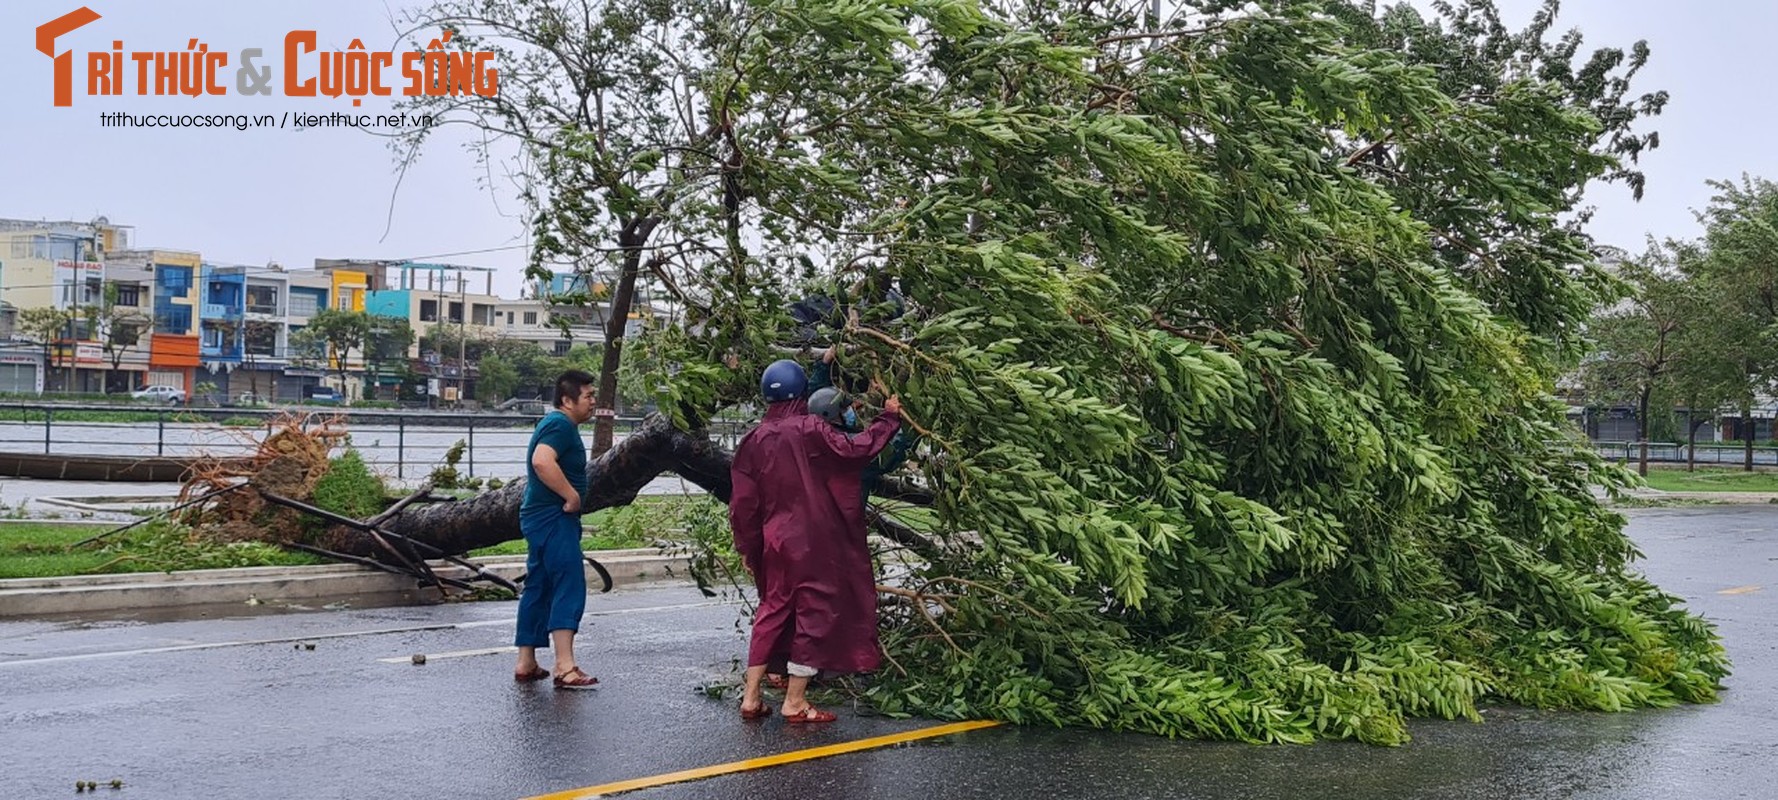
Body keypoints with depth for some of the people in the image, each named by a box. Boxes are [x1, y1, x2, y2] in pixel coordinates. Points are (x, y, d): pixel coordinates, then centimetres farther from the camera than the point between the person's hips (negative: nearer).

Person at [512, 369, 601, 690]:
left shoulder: (555, 424, 19)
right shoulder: (560, 425, -14)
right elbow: (542, 461, -31)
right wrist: (572, 495, -24)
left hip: (541, 517, 11)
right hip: (554, 519, -11)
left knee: (538, 588, 13)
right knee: (569, 588, -14)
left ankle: (526, 663, 19)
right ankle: (565, 667, -20)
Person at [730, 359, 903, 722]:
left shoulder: (755, 440, 2)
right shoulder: (810, 430, -13)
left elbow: (743, 501, 4)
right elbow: (857, 449, -15)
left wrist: (747, 546, 13)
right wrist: (888, 418, -1)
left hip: (774, 542, 5)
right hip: (814, 543, -5)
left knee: (772, 610, 16)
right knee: (815, 612, 4)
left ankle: (751, 697, 15)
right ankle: (795, 702, 6)